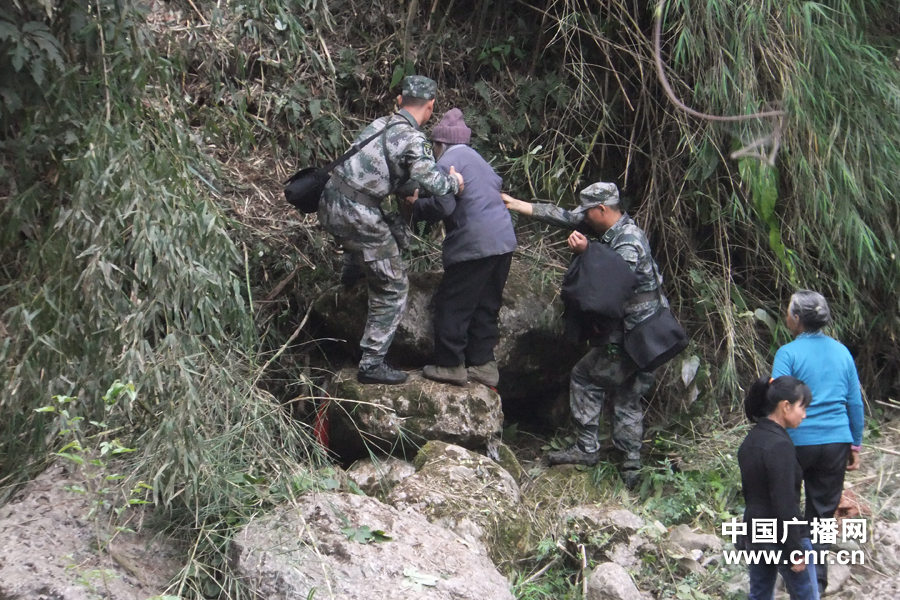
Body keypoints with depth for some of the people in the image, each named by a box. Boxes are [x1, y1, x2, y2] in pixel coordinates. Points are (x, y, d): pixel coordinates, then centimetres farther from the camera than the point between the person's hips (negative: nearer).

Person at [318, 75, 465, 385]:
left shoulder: (379, 123, 14)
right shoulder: (413, 138, -11)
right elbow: (431, 180, -27)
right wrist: (454, 182, -6)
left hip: (330, 205, 8)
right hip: (357, 216, -8)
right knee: (392, 288, 3)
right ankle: (372, 363, 2)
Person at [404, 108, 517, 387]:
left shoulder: (447, 162, -8)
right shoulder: (475, 158, 20)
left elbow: (443, 207, -15)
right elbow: (497, 184, 26)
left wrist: (416, 205, 2)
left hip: (476, 244, -9)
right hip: (504, 240, 9)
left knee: (451, 303, 1)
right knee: (486, 305, 14)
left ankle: (451, 365, 3)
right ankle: (482, 363, 16)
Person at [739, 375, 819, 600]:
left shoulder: (751, 440, 7)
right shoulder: (780, 445, -21)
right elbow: (785, 503, -22)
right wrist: (795, 549, -18)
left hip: (755, 533, 9)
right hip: (782, 537, -9)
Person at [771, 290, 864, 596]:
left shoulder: (788, 353, -9)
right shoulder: (842, 352, 6)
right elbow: (855, 402, 9)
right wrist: (855, 445, 16)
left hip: (798, 442, -4)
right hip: (836, 443, 4)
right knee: (822, 515, 9)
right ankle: (817, 584, 8)